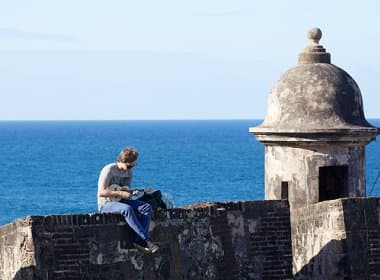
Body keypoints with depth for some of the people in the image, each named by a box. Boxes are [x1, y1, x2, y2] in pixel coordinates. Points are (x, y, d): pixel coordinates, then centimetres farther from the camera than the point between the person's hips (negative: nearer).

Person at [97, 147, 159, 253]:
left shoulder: (129, 172, 9)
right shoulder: (109, 170, -15)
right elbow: (101, 192, -21)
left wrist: (131, 193, -8)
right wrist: (120, 193, -25)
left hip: (120, 201, 8)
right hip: (106, 204, -8)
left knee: (147, 207, -15)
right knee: (127, 209, -38)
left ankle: (140, 240, -26)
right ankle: (147, 240, -37)